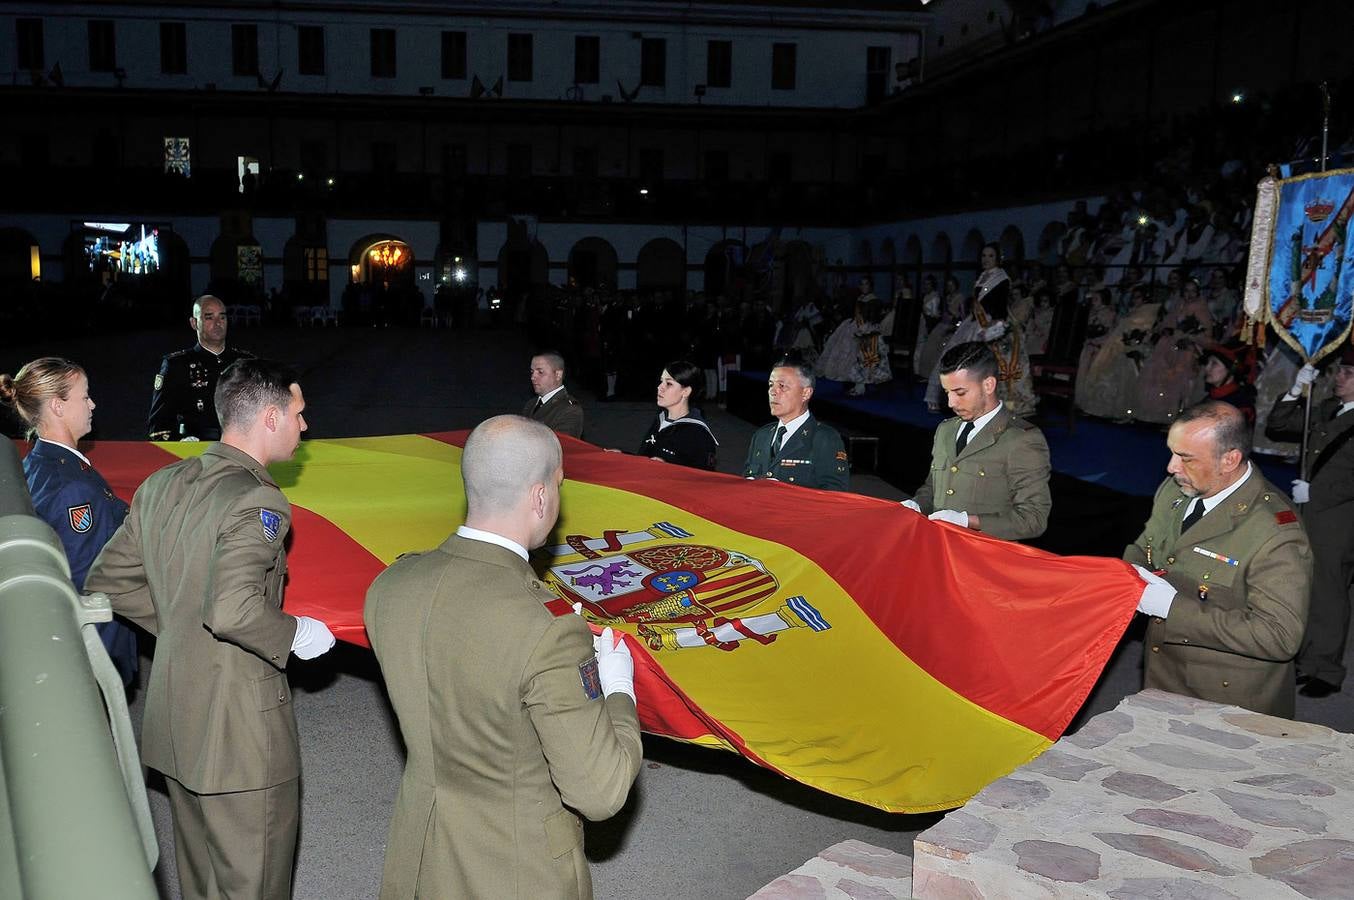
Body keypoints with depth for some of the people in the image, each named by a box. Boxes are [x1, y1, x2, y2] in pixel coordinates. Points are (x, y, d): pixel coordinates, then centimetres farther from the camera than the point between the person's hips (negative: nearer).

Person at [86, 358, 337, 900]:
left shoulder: (161, 484, 5)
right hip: (241, 733, -8)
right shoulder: (257, 502, -22)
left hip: (174, 722, 8)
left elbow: (108, 580, 12)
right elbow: (234, 611, -33)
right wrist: (295, 635, -16)